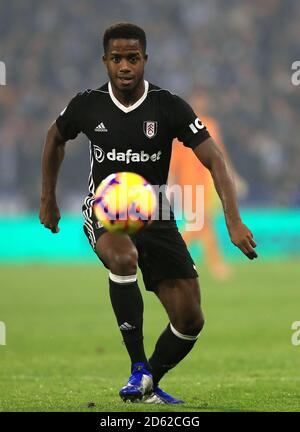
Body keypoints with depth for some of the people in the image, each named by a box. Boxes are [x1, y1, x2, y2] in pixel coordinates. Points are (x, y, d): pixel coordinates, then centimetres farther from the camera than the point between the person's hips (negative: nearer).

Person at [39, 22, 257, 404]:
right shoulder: (87, 105, -8)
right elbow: (56, 137, 16)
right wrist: (48, 199, 19)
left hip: (155, 216, 2)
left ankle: (148, 385, 23)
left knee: (190, 320, -4)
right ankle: (138, 368, -26)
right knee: (123, 257, -38)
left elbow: (214, 161, -14)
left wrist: (234, 222, -25)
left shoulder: (169, 107, -11)